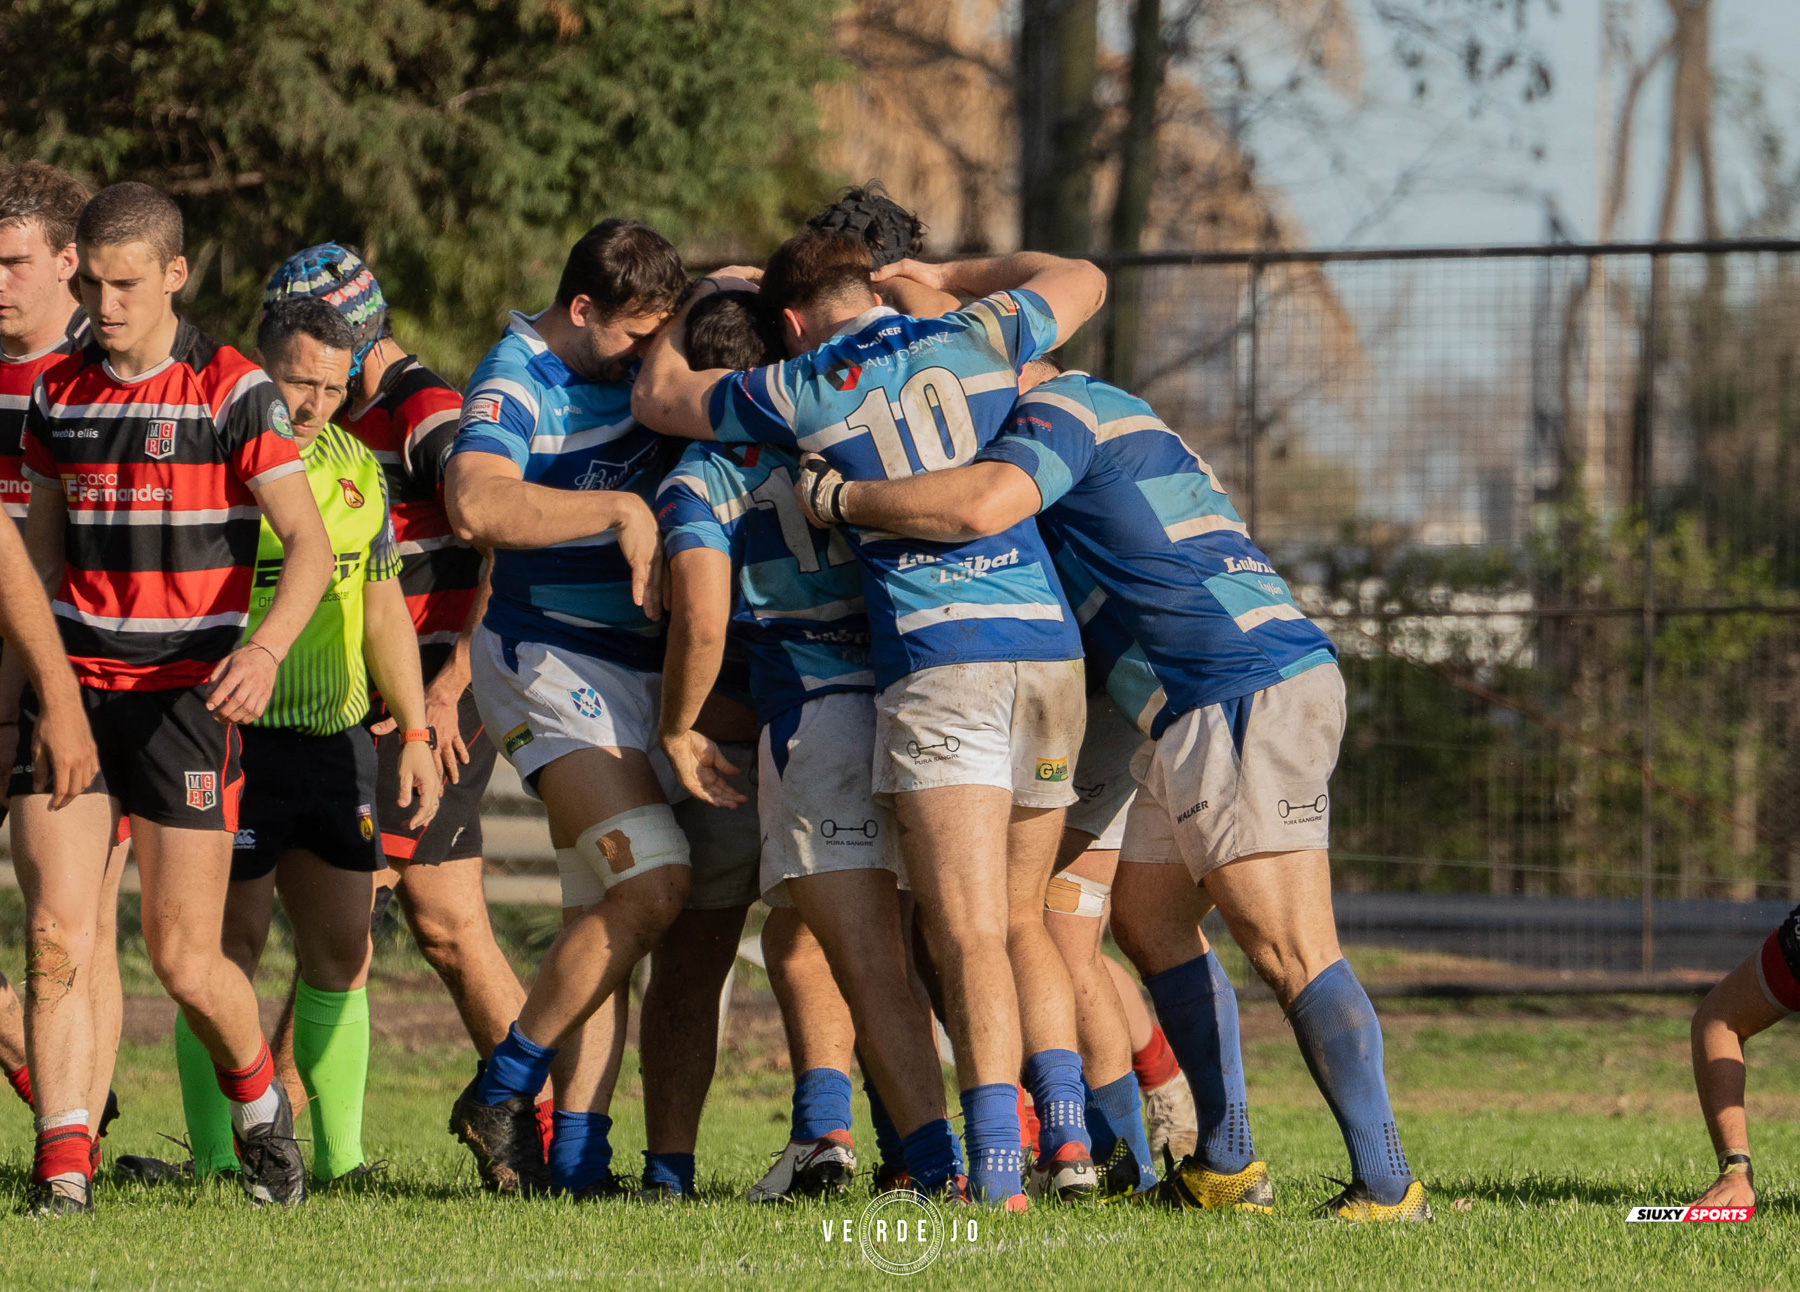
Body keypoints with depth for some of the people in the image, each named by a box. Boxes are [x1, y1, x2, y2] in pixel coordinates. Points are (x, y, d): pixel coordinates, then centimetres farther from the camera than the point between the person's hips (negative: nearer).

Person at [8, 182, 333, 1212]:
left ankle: (262, 1108, 27)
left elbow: (310, 543, -11)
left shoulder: (233, 391, -6)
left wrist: (265, 650, -27)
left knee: (186, 960, -2)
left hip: (187, 697, -4)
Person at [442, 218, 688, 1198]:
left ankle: (578, 1154, 2)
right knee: (651, 885, -20)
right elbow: (477, 504, -33)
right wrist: (620, 510, -30)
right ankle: (500, 1095, -7)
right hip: (551, 662, -8)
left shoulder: (632, 363, 9)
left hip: (636, 665, 8)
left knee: (601, 915, 3)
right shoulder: (516, 383, -13)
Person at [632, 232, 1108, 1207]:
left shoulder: (803, 390, 4)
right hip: (1049, 644, 4)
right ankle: (1067, 1135, 5)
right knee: (1020, 922, 16)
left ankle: (995, 1164, -21)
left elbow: (657, 398, 21)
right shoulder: (975, 339, 12)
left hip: (937, 659, -4)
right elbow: (1083, 280, 33)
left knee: (968, 936, -10)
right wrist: (949, 276, 41)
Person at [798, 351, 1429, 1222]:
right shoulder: (1102, 409, 25)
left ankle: (1386, 1183, -19)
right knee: (1144, 916, 17)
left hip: (1247, 697, -11)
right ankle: (1228, 1165, 18)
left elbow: (981, 504, -25)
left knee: (1290, 950, -15)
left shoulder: (1059, 409, -7)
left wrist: (839, 497, -13)